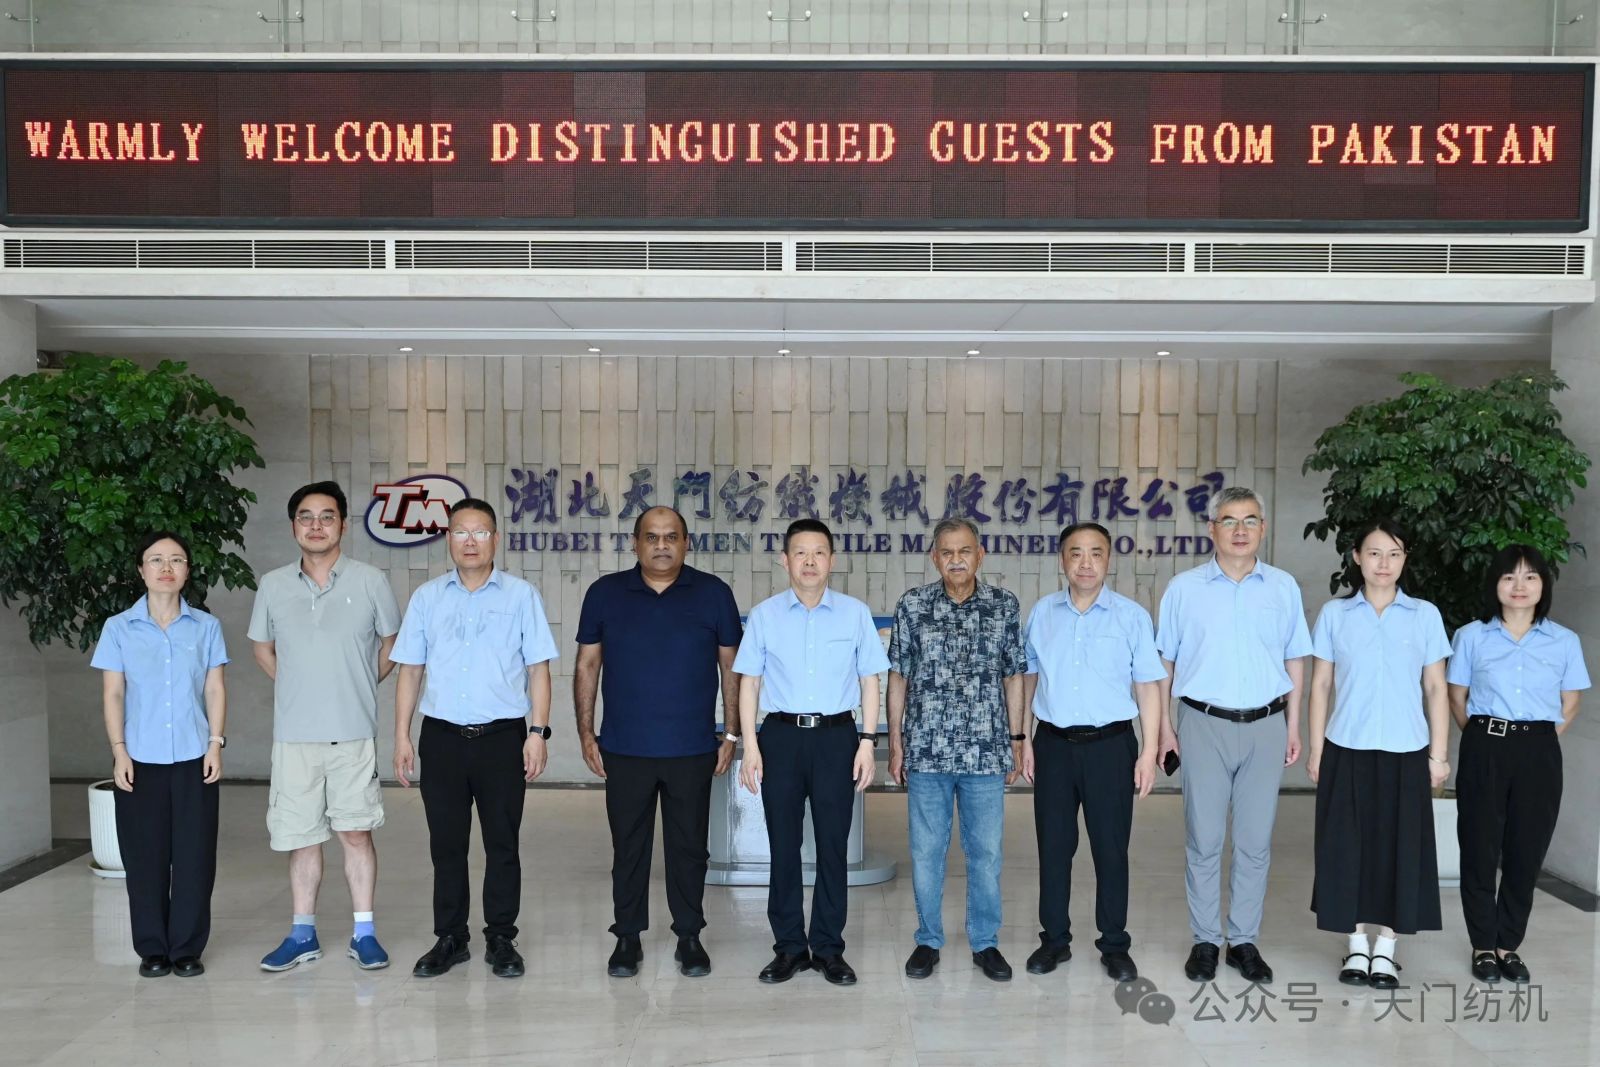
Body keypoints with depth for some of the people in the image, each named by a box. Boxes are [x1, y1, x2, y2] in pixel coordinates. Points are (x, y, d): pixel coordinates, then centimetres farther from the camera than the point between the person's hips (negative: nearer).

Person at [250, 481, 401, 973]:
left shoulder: (370, 581, -2)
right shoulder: (273, 586, 4)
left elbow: (391, 643, 11)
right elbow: (263, 649, 18)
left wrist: (359, 687, 6)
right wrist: (298, 689, 10)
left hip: (354, 733, -2)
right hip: (294, 735, 2)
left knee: (356, 833, 3)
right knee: (301, 837, 10)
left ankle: (364, 933, 13)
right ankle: (303, 934, 22)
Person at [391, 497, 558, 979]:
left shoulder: (521, 595, 1)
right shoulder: (426, 597, 8)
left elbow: (538, 668, 0)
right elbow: (410, 670, 9)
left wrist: (537, 732, -7)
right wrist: (402, 735, 4)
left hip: (503, 737, -2)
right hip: (442, 736, 2)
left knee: (502, 844, 6)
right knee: (446, 844, 10)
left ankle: (501, 940, 18)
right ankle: (450, 939, 23)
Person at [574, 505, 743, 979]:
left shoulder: (713, 593, 0)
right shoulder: (605, 593, 2)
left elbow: (730, 667, 4)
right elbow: (587, 666, 6)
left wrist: (731, 734, 1)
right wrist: (586, 732, 0)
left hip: (693, 749, 0)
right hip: (624, 749, 0)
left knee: (689, 847, 9)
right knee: (628, 846, 10)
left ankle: (689, 937, 24)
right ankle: (627, 938, 24)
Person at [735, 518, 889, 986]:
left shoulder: (855, 613, 1)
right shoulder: (764, 615, 2)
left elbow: (869, 681, 5)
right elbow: (749, 682, 4)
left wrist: (867, 742, -2)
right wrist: (750, 745, -2)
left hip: (836, 736, 0)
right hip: (781, 736, 1)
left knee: (833, 845, 5)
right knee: (783, 844, 7)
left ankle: (828, 947, 18)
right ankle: (789, 946, 19)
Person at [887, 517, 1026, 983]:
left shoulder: (1005, 605, 1)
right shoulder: (912, 605, -1)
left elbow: (1013, 677, 7)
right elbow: (898, 677, 4)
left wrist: (1015, 741, 6)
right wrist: (895, 743, 3)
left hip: (986, 750, 0)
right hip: (926, 749, 0)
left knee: (986, 852, 9)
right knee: (926, 851, 9)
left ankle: (985, 942, 25)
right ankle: (928, 940, 25)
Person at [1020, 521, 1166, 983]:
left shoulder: (1132, 616, -3)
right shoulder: (1042, 612, 5)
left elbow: (1148, 687, -2)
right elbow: (1029, 678, 11)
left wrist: (1149, 752, -5)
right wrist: (1023, 739, 7)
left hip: (1110, 744, -2)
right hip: (1053, 744, 2)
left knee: (1111, 848, 6)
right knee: (1053, 846, 9)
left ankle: (1115, 945, 20)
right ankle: (1055, 939, 23)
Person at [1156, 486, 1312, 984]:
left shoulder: (1284, 588, 5)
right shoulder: (1184, 588, 1)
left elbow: (1295, 660, 11)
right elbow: (1163, 662, 4)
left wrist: (1293, 726, 8)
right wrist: (1163, 727, 1)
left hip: (1265, 725, 2)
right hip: (1205, 723, -1)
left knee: (1255, 841, 8)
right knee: (1204, 840, 4)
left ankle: (1244, 940, 20)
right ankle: (1205, 940, 16)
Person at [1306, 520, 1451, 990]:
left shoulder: (1425, 615, 3)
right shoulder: (1334, 614, 2)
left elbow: (1435, 690, 4)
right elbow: (1320, 686, 4)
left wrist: (1439, 754, 0)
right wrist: (1315, 750, 0)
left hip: (1406, 752, 0)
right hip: (1347, 750, 0)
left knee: (1399, 845, 4)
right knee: (1348, 845, 4)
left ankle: (1386, 946, 16)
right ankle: (1356, 943, 16)